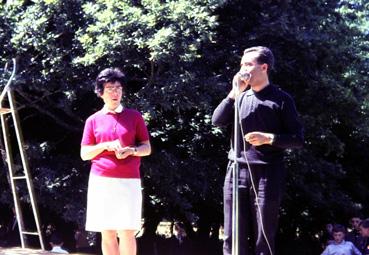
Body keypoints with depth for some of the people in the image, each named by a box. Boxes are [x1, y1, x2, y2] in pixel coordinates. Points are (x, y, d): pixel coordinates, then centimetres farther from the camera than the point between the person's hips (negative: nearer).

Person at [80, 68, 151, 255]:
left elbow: (147, 148, 9)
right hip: (101, 181, 1)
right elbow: (84, 154, 8)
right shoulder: (93, 120, 10)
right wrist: (106, 145, -10)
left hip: (129, 181, -1)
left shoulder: (134, 116, 8)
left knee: (127, 232, -6)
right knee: (107, 233, 2)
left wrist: (131, 150, -13)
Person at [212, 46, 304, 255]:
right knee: (233, 238, 3)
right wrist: (235, 92, -5)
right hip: (237, 171, 4)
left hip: (267, 174, -4)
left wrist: (269, 138, -15)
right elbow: (218, 121, 1)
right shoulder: (240, 96, 14)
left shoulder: (281, 99, 1)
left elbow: (298, 139, -1)